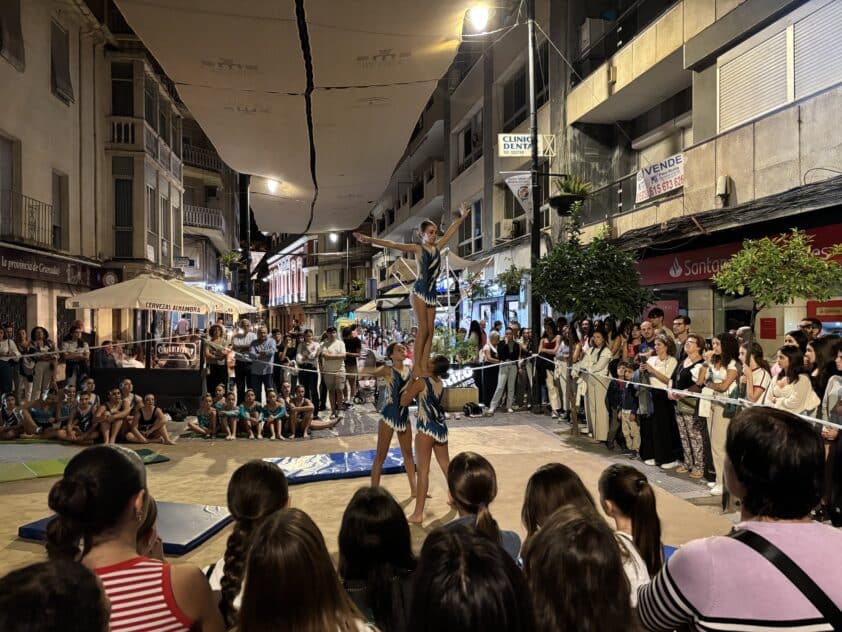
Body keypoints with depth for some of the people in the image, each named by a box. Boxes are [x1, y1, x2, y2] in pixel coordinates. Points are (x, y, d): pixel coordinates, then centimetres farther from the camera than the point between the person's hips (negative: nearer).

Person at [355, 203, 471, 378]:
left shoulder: (437, 246, 14)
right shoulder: (417, 249, -1)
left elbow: (451, 231, 25)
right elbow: (392, 245, -10)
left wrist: (462, 216, 30)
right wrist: (370, 240, -18)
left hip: (432, 292, 6)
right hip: (420, 291, -6)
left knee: (430, 330, 1)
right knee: (423, 328, -11)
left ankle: (424, 366, 2)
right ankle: (417, 367, -9)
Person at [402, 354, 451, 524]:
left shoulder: (421, 381, -11)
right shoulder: (440, 383, 10)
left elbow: (404, 401, -4)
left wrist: (411, 381, 3)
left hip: (426, 427, -7)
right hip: (441, 426, 7)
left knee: (423, 470, -6)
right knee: (446, 465, 22)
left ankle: (418, 514, -5)